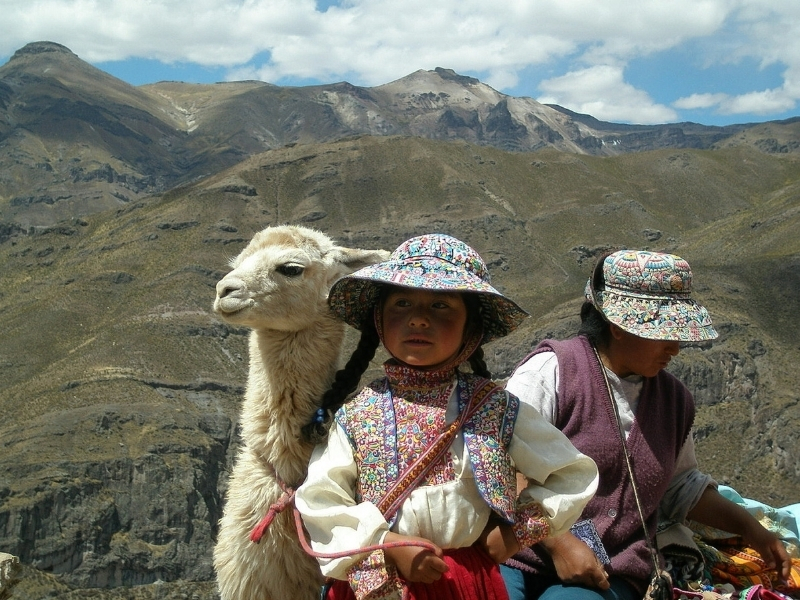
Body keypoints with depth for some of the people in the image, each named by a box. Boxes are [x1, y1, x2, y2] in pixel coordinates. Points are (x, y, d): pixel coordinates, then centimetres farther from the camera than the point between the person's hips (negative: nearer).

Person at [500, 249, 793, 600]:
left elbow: (680, 488, 27)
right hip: (522, 557, -3)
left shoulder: (673, 398, 12)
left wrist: (750, 529, 19)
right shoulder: (551, 371, -7)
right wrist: (559, 543, -16)